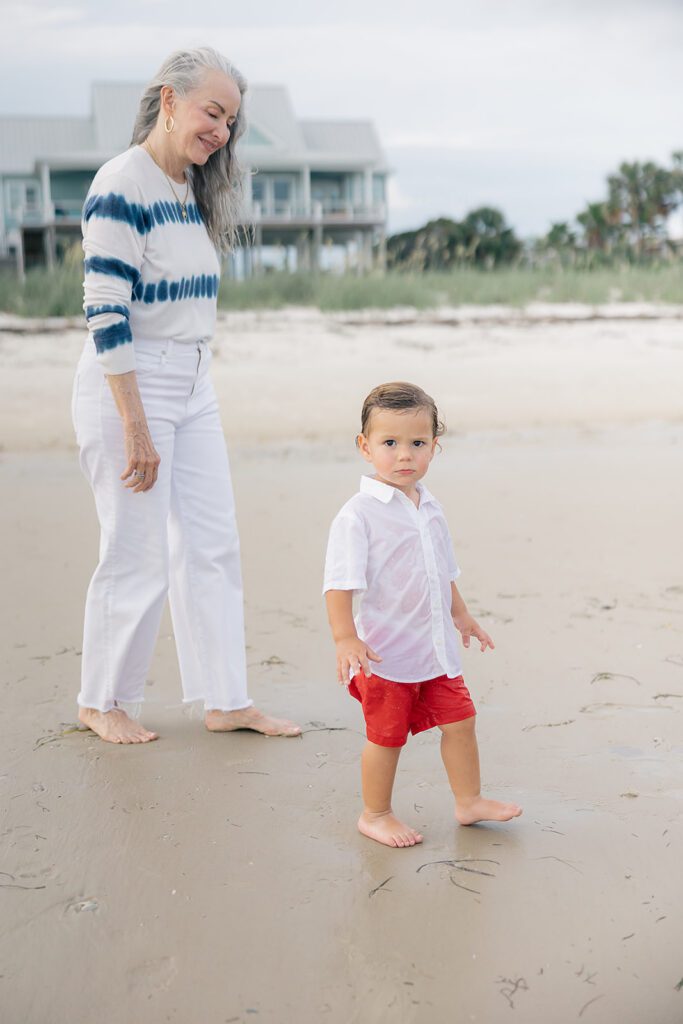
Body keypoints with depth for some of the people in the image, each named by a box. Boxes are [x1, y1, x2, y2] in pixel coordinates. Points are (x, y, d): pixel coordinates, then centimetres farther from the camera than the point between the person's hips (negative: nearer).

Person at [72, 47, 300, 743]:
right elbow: (107, 317, -20)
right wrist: (136, 427, -22)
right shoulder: (121, 186, -15)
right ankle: (101, 703, 19)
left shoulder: (192, 190, 12)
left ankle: (226, 702, 17)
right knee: (137, 556, 0)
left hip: (193, 386, 8)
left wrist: (188, 384, 18)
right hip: (129, 387, -8)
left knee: (212, 547, 8)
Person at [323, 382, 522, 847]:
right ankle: (375, 814, 24)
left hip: (436, 647, 7)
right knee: (387, 735, 5)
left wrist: (461, 614, 26)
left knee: (460, 720, 13)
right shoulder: (359, 514, -17)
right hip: (385, 651, -7)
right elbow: (340, 582, -20)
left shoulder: (429, 508, 7)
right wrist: (345, 638, -28)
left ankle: (469, 800, 30)